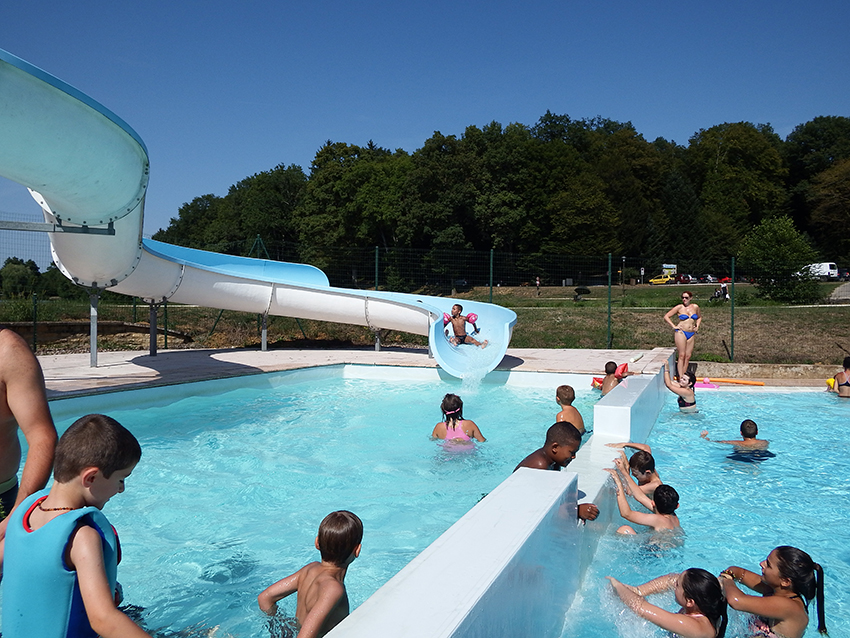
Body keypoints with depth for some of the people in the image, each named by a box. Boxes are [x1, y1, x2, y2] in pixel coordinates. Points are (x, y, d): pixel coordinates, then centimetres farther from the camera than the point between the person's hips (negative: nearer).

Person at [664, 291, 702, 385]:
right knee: (682, 355, -8)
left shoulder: (695, 307, 10)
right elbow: (666, 316, -1)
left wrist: (697, 326, 13)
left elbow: (699, 318, 29)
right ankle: (680, 378, -8)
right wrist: (674, 326, -7)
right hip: (681, 332, -4)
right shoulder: (679, 307, -2)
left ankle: (684, 376, 8)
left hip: (691, 334, 5)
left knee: (688, 356, 2)